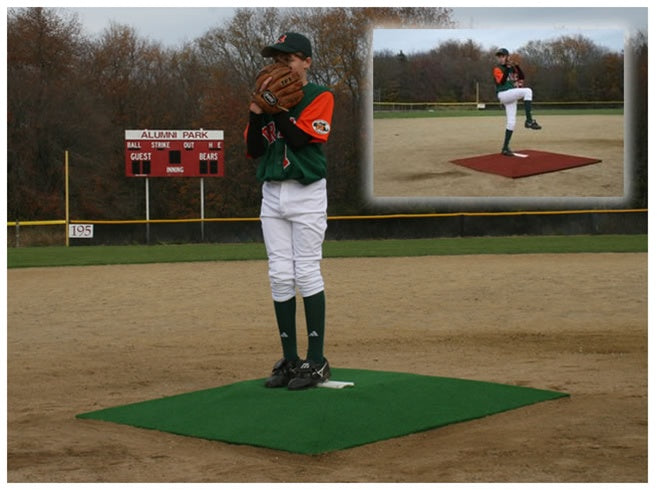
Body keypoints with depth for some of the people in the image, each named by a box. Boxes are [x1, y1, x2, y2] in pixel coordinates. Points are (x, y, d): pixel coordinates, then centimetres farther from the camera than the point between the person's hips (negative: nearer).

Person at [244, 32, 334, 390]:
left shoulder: (320, 97, -4)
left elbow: (298, 138, -18)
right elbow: (253, 150, 6)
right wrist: (256, 112, -7)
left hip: (306, 194, -5)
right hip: (271, 193, 5)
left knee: (307, 273, -7)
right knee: (280, 276, 4)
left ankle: (316, 362, -1)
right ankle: (289, 360, 10)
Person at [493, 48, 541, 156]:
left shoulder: (512, 68, 15)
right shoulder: (497, 69, -4)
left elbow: (522, 77, 6)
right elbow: (502, 81, -19)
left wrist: (516, 66, -6)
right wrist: (507, 68, -23)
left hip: (512, 97, 7)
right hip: (503, 94, -7)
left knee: (511, 123, 5)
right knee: (527, 91, -25)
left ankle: (505, 148, 10)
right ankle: (529, 120, -28)